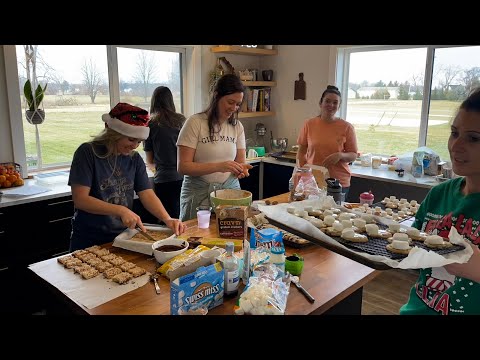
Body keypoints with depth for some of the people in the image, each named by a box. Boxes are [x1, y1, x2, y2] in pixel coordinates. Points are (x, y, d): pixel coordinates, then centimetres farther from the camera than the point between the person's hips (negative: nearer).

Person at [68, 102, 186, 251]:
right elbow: (80, 199, -17)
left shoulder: (134, 159, 3)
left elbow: (147, 195, -2)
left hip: (123, 237, 4)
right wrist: (120, 210, -26)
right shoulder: (88, 152, -12)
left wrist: (167, 219, -19)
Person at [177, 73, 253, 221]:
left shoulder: (237, 126, 5)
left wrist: (241, 169, -15)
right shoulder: (195, 122, -10)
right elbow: (183, 167, -15)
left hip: (230, 190, 4)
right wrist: (219, 166, -25)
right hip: (199, 194, -4)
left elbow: (241, 162, 9)